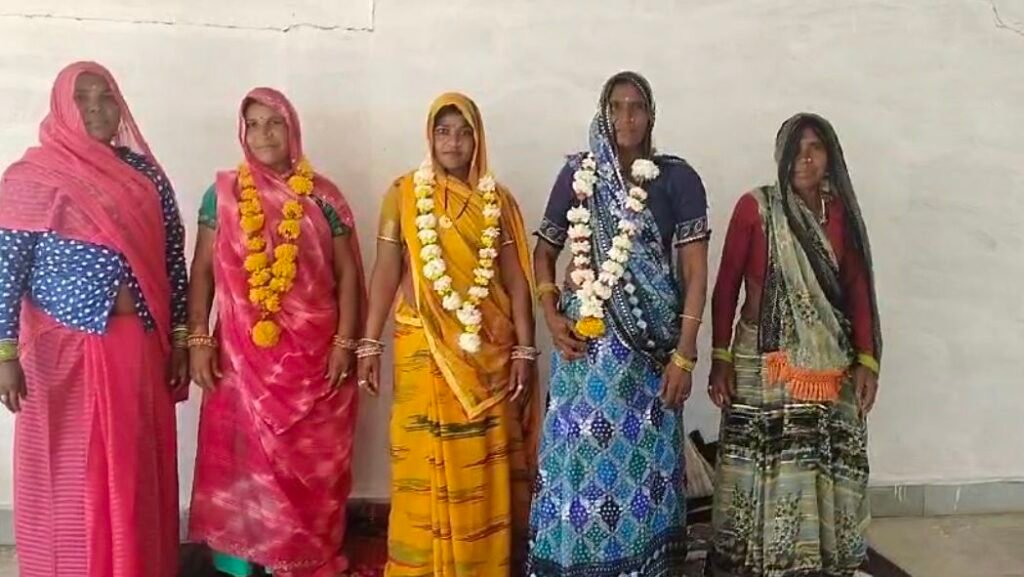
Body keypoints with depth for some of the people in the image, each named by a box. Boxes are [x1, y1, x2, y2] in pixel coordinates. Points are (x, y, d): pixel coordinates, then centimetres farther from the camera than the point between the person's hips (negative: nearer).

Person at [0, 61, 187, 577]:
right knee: (71, 478, 7)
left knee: (139, 473, 11)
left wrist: (180, 338, 6)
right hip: (67, 352, -3)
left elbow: (173, 259, 8)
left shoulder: (146, 174, 7)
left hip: (140, 348, 3)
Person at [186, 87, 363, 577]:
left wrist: (345, 342, -5)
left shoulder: (323, 197, 3)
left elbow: (347, 273, 2)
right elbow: (202, 270, 5)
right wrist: (198, 339, -3)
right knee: (242, 458, 6)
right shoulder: (222, 194, 5)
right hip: (241, 353, 0)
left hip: (312, 353, 0)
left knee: (310, 463, 6)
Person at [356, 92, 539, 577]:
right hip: (423, 350, -1)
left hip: (487, 353, 1)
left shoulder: (498, 201, 5)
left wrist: (524, 351, -1)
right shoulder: (404, 193, 2)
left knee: (484, 468, 8)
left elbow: (516, 281, 4)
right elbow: (385, 272, 1)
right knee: (426, 465, 4)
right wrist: (369, 343, -4)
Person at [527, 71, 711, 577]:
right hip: (585, 340, 1)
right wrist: (552, 317, -2)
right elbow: (545, 251, 13)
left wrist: (684, 355, -8)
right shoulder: (578, 173, 6)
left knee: (642, 461, 6)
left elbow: (695, 270, -3)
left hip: (651, 343, -1)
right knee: (577, 457, 4)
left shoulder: (677, 178, 0)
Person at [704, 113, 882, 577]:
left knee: (826, 474, 6)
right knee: (761, 471, -2)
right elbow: (726, 287, -3)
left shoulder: (841, 212, 8)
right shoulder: (755, 207, -3)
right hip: (763, 363, -3)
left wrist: (867, 360, -1)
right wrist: (720, 357, -8)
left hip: (831, 367, 3)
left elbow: (859, 291, 7)